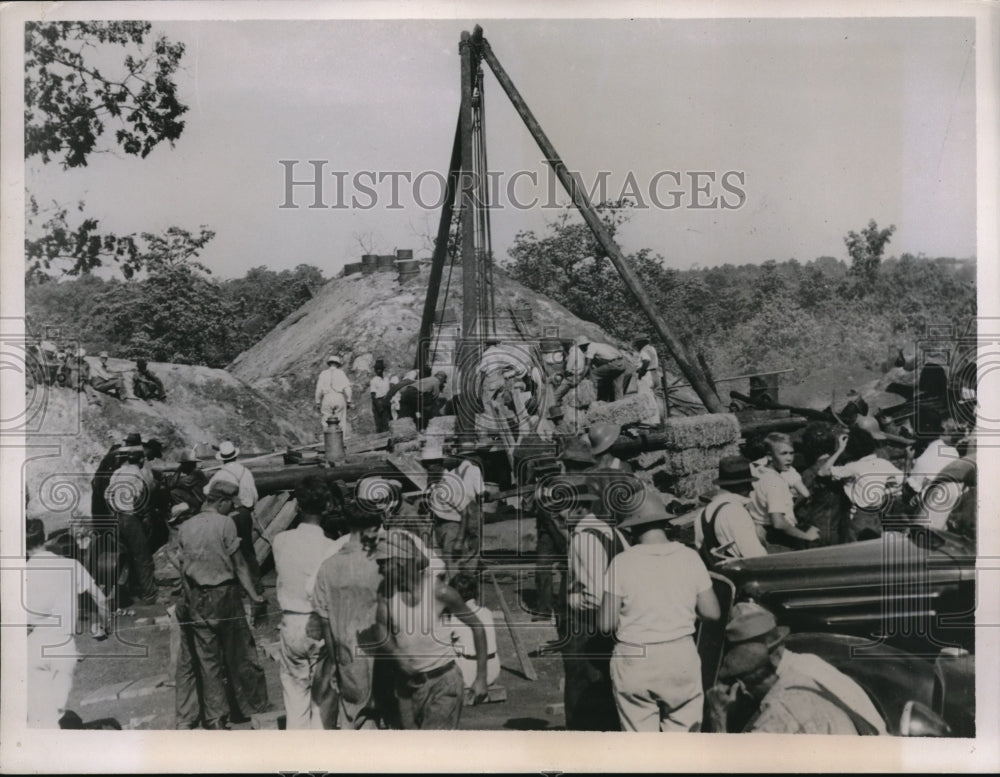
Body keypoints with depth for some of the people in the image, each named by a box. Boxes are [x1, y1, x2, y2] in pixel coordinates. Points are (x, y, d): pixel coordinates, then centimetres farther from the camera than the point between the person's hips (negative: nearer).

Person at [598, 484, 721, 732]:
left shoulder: (622, 562, -10)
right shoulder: (689, 557, -3)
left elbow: (607, 624, -10)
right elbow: (712, 613, 2)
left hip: (634, 662, -2)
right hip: (681, 657, 2)